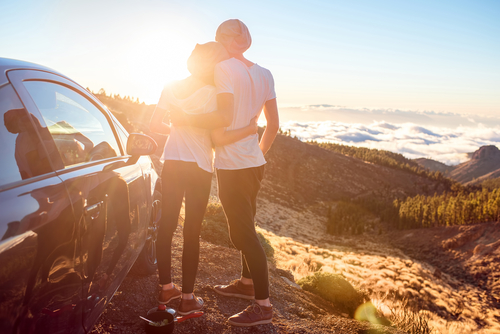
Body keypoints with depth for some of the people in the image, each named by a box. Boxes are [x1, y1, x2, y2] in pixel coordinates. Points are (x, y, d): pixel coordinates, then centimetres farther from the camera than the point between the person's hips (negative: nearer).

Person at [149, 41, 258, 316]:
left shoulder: (171, 89, 5)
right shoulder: (210, 94, -9)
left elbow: (154, 126, 7)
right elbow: (219, 138, -13)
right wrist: (249, 128, -2)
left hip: (172, 163, 4)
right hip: (199, 168, -4)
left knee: (166, 226, 13)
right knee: (192, 231, 3)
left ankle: (166, 288, 24)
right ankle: (187, 298, 12)